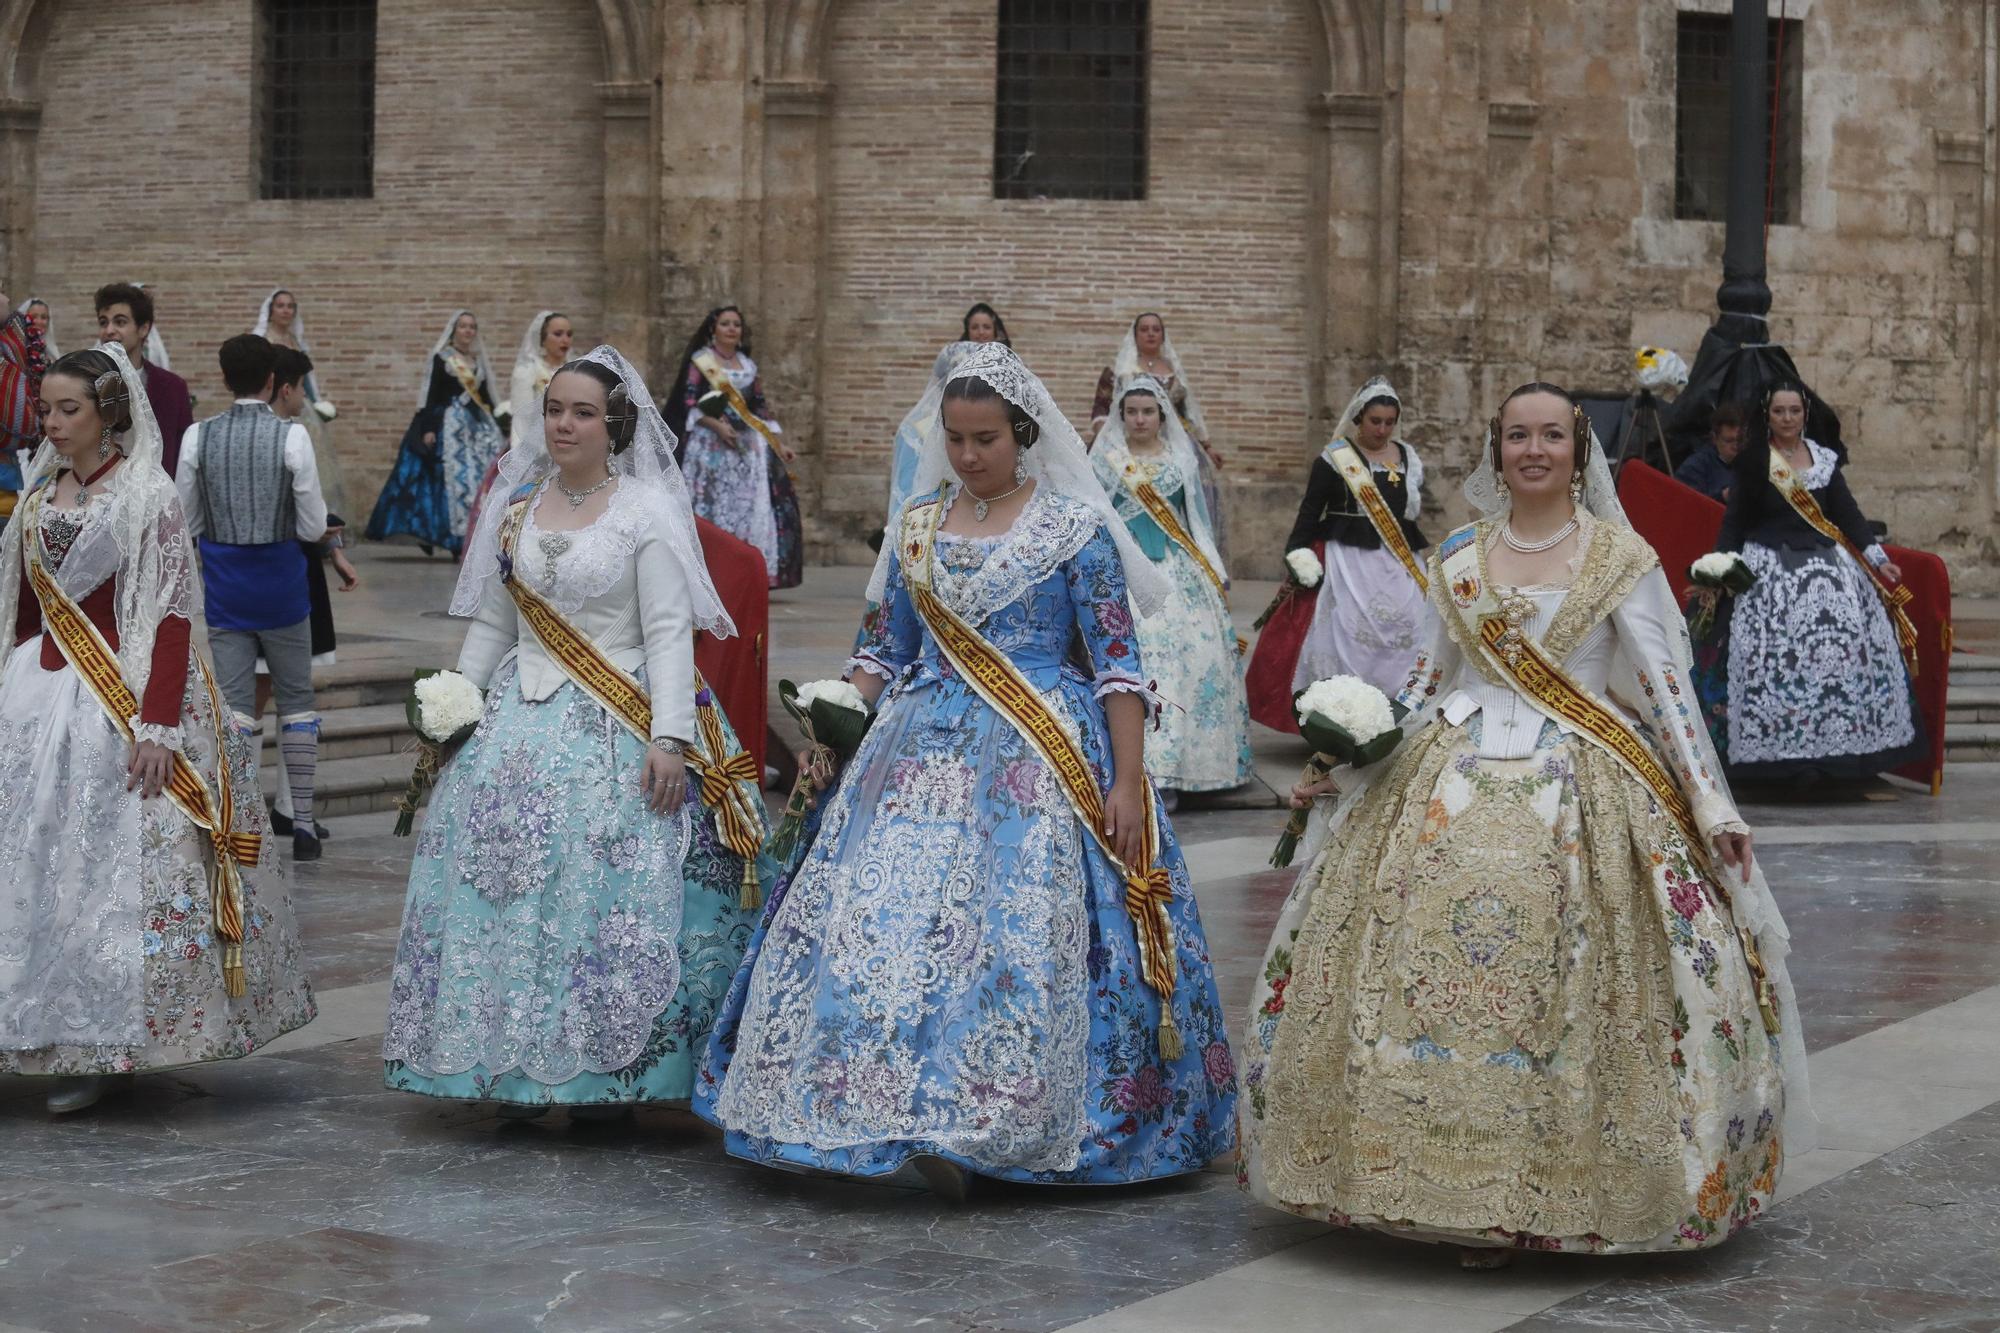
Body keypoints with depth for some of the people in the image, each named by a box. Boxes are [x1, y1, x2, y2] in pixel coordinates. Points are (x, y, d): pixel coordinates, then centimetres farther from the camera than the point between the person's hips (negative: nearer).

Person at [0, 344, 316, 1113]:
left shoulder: (148, 496, -8)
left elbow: (174, 617, -12)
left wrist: (158, 727, -19)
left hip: (120, 702, -6)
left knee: (114, 868, -3)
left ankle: (105, 1046, 6)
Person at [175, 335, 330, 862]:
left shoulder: (198, 437, -6)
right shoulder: (293, 437, -12)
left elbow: (185, 525, 1)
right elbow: (313, 528, -10)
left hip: (223, 581, 1)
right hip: (281, 580, -1)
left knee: (234, 704, 5)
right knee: (296, 699, 12)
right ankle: (302, 823, 14)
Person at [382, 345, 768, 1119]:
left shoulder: (647, 512, -4)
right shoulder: (515, 508, 12)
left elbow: (670, 633, -9)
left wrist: (670, 737, -17)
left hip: (617, 732, -5)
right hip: (519, 725, 5)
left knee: (612, 893, -9)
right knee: (506, 887, 1)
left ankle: (605, 1072, 1)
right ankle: (514, 1062, 12)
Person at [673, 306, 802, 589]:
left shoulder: (748, 366, 16)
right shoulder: (700, 361, 3)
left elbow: (762, 408, 17)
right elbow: (689, 403, -5)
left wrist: (779, 443, 9)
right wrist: (717, 425, -18)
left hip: (748, 446, 4)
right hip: (711, 444, -4)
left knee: (751, 507, -3)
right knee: (713, 506, -9)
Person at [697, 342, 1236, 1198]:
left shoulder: (1074, 527, -2)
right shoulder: (916, 527, 12)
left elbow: (1117, 662, -4)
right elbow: (886, 652, 18)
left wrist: (1128, 782, -11)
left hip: (1041, 763, -4)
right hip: (923, 756, 4)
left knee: (1022, 935, -10)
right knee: (882, 927, -5)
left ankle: (1004, 1126, 1)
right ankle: (924, 1120, 5)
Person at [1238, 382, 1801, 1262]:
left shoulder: (1621, 558, 2)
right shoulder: (1458, 559, 12)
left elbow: (1665, 686, 0)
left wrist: (1712, 804, -5)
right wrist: (1344, 769, 17)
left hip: (1583, 791, -3)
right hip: (1454, 786, 3)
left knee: (1568, 989, -8)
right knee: (1444, 983, -5)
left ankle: (1564, 1195, 4)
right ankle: (1470, 1195, 4)